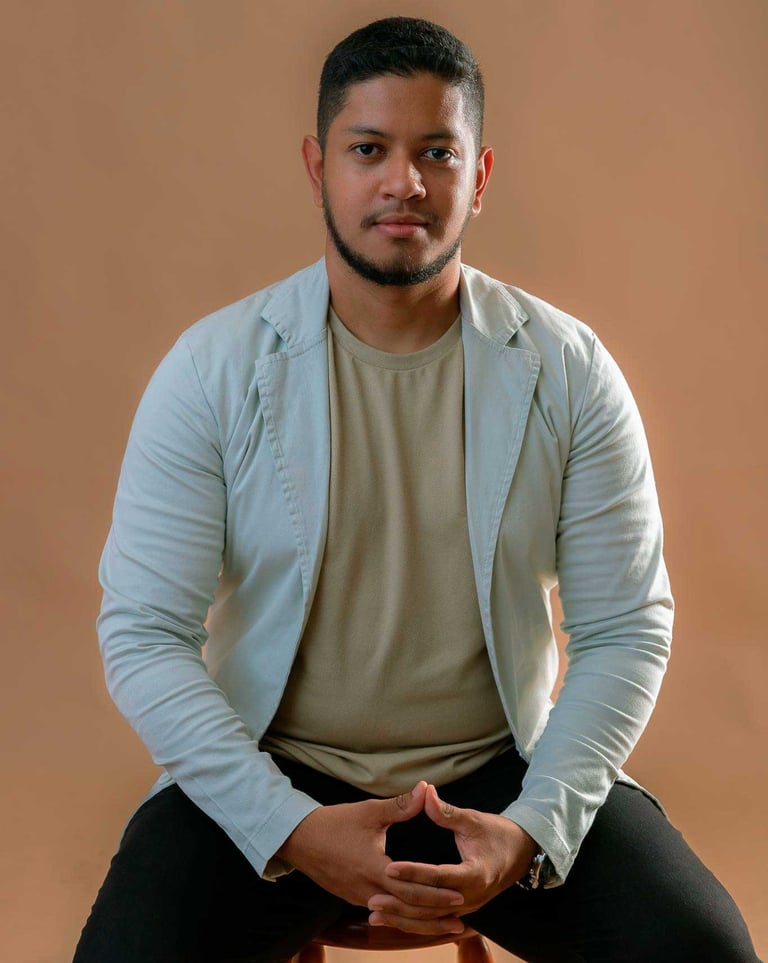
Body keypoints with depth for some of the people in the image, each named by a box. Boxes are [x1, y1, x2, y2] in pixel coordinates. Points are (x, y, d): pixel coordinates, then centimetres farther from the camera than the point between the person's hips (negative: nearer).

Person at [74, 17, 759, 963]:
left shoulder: (568, 370, -4)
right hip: (269, 773, 0)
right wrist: (291, 830, -20)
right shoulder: (212, 368, -7)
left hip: (503, 767, 1)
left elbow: (625, 629, -3)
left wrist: (534, 831, -17)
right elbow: (143, 632, -9)